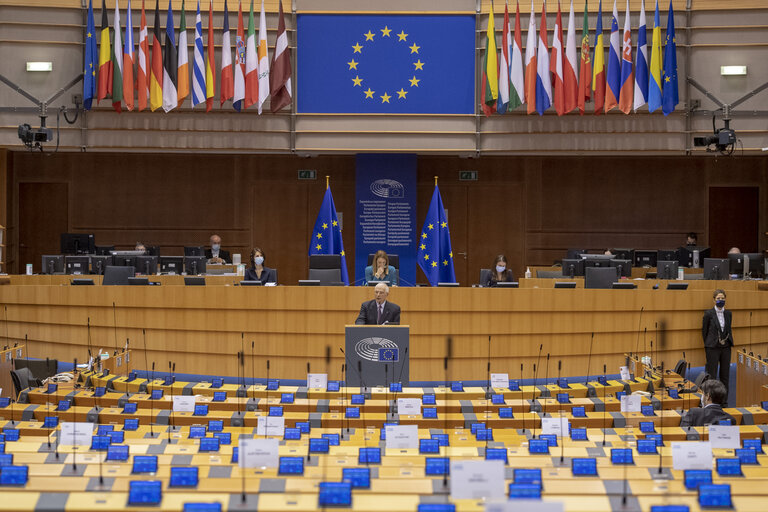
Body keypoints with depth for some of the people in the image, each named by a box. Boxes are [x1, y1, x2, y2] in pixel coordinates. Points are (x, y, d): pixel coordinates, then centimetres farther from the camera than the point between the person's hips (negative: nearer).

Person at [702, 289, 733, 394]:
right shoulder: (709, 313, -6)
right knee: (711, 374, -2)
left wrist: (728, 341, 11)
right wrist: (707, 344, 7)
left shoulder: (728, 314, 7)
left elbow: (729, 330, 17)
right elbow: (704, 330, 2)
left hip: (726, 347, 4)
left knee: (725, 374, 7)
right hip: (713, 348, -4)